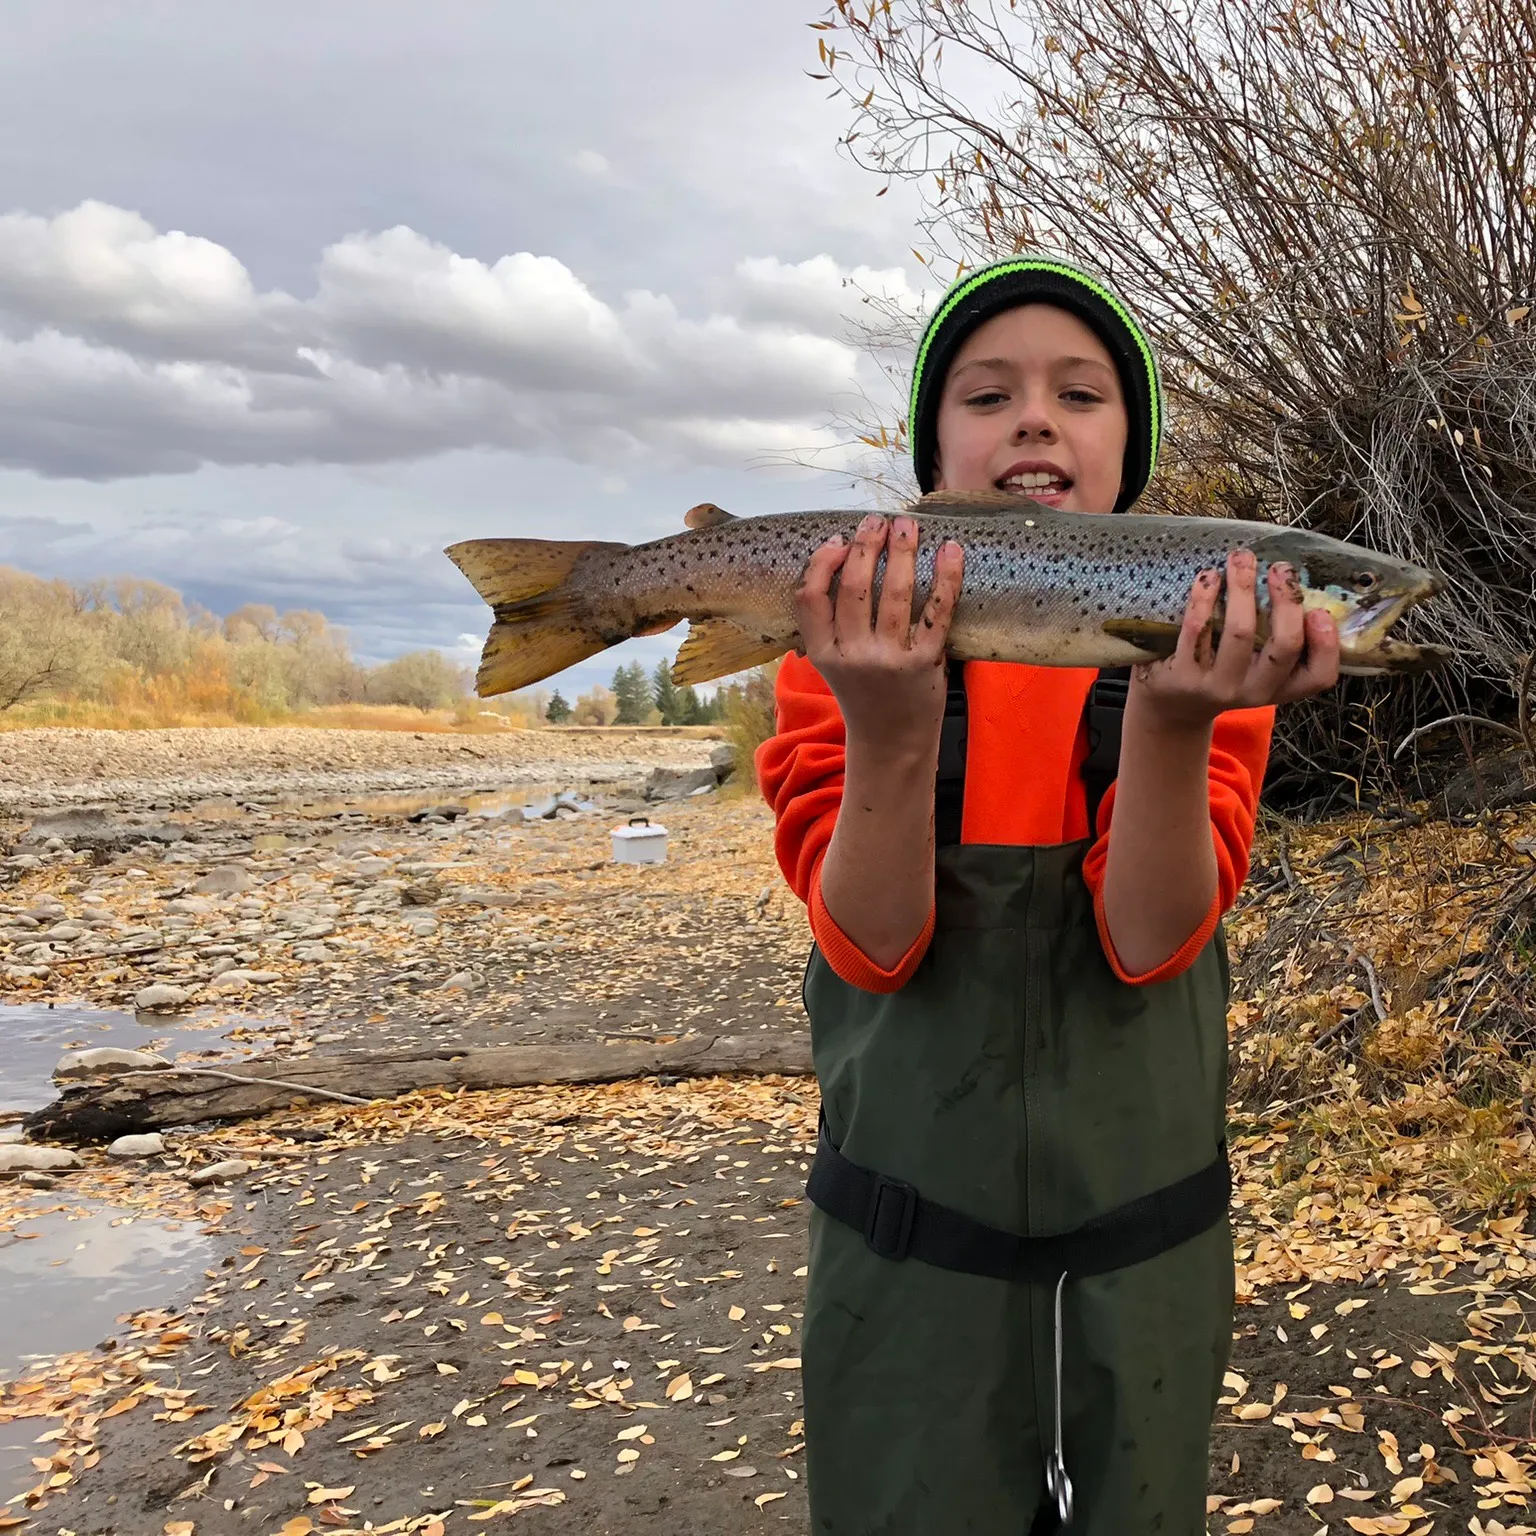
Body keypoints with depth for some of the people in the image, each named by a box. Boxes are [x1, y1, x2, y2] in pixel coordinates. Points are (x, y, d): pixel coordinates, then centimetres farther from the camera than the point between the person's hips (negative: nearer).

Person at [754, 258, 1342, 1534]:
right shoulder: (850, 635, -5)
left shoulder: (1204, 640, -3)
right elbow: (873, 945, -17)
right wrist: (890, 724, -34)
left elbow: (1151, 941, -17)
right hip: (910, 1233, -1)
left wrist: (1175, 719, -34)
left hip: (1144, 1230, 1)